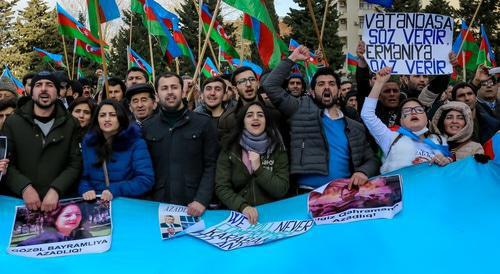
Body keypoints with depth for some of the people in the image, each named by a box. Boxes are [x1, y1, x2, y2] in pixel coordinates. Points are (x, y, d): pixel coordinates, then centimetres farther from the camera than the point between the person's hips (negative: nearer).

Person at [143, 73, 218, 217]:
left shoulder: (203, 123, 1)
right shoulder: (147, 127, 6)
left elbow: (210, 165, -3)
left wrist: (202, 200, -14)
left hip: (194, 206, -1)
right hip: (158, 205, 1)